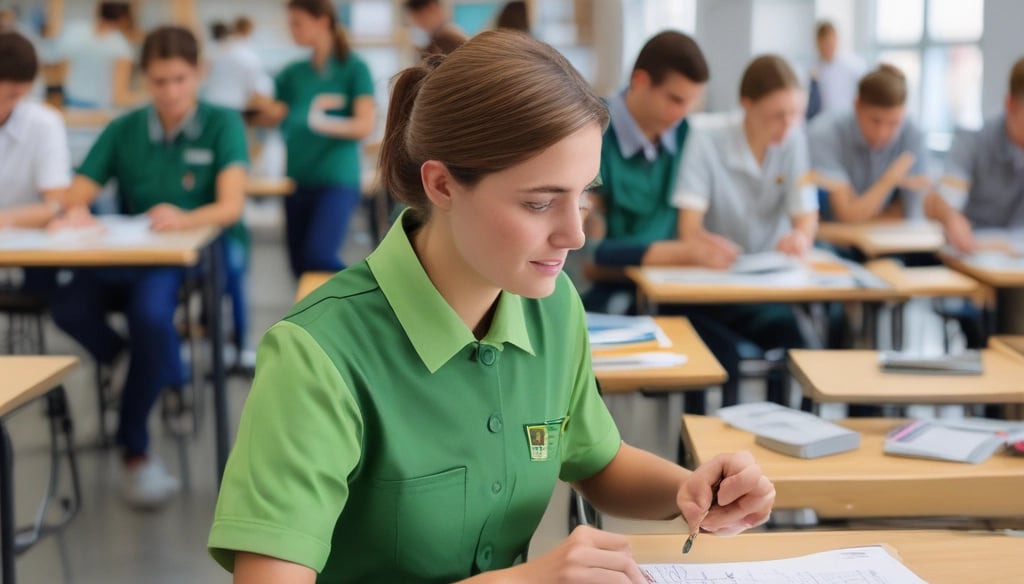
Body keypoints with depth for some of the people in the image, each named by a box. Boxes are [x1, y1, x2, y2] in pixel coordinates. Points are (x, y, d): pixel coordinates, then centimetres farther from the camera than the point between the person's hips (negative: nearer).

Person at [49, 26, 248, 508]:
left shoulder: (222, 125, 0)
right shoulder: (123, 131, 10)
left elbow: (231, 206, -14)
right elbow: (75, 198, 4)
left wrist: (186, 219, -36)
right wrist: (75, 213, -21)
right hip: (128, 257, 3)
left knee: (151, 311, -36)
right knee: (69, 306, -28)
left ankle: (134, 450, -19)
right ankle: (168, 376, -8)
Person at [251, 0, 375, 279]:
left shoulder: (354, 68, -3)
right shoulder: (293, 73, 12)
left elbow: (365, 125, -13)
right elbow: (264, 116, 14)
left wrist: (327, 123, -30)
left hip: (337, 180, -6)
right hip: (297, 180, 6)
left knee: (319, 257, -22)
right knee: (301, 265, 8)